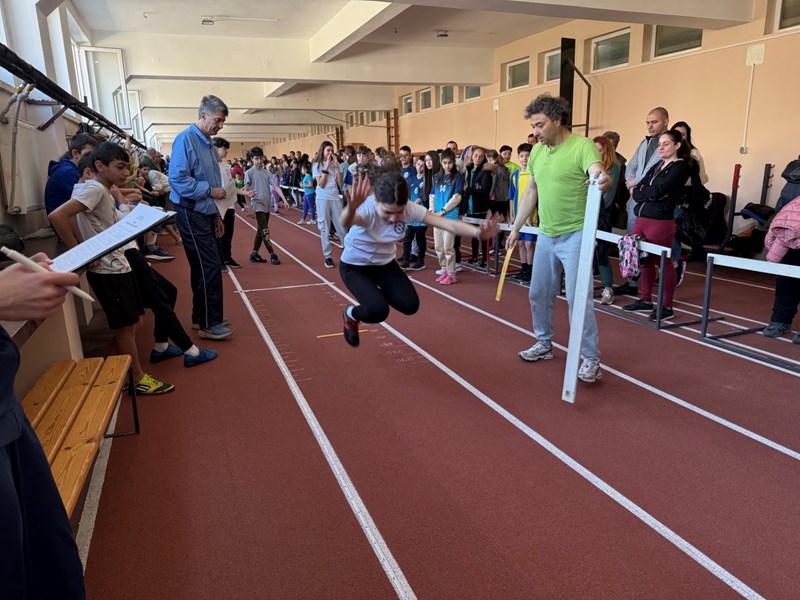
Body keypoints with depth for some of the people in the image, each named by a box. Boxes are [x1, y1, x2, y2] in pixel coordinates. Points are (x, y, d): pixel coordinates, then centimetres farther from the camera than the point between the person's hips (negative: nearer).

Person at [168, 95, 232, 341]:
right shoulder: (186, 139, -12)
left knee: (203, 267, 15)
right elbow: (178, 180, -20)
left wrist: (216, 215, 18)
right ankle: (209, 325, -1)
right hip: (191, 214, -9)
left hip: (205, 214, 9)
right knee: (210, 266, -9)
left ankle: (203, 315, 26)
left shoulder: (208, 144, 15)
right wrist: (210, 190, -16)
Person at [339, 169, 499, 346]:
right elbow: (346, 223, -60)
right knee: (377, 311, -24)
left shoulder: (409, 208, -24)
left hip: (385, 263, 5)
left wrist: (478, 232, -50)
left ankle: (375, 292, 21)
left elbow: (447, 223, -31)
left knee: (410, 305, -11)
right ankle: (351, 314, 12)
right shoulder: (366, 208, -35)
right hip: (354, 266, -4)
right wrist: (352, 207, -84)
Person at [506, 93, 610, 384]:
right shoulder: (537, 151, 8)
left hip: (574, 236, -7)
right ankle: (544, 344, 34)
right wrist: (516, 227, 19)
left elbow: (599, 173, -29)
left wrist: (603, 180, -54)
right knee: (539, 294, 15)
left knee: (578, 298, -6)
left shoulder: (582, 146, -13)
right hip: (545, 235, 7)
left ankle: (591, 359, 7)